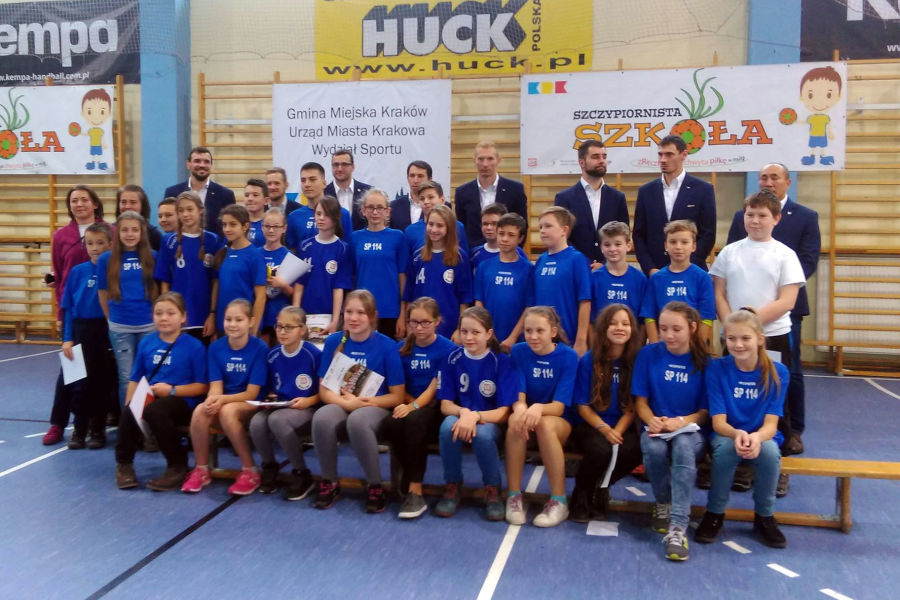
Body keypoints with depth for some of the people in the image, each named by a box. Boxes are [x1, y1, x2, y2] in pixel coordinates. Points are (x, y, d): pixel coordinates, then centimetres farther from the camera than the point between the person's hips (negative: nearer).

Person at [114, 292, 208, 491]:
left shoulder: (194, 346, -5)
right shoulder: (147, 342, 10)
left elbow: (202, 386, -6)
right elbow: (135, 379, 13)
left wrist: (171, 390, -16)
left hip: (181, 401, -4)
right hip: (149, 399, 4)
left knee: (153, 411, -34)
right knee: (128, 414, -27)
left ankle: (178, 466, -14)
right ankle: (124, 463, 1)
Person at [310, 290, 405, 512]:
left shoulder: (386, 346, -7)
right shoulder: (333, 342, 2)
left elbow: (397, 396, -5)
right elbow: (324, 390, 2)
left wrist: (362, 402, -17)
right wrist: (347, 402, -19)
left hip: (375, 408, -2)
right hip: (341, 405, 3)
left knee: (358, 421, -38)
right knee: (321, 418, -33)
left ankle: (375, 486, -17)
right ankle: (330, 482, -9)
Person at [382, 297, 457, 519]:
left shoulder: (448, 349, -4)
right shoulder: (401, 347, 9)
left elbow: (435, 388, -11)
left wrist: (414, 406, -24)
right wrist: (410, 402, -9)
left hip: (436, 407, -3)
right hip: (409, 404, 4)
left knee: (415, 420, -37)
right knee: (392, 424, -31)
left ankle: (414, 490, -29)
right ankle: (411, 481, -12)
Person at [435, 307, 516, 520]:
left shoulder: (502, 361, -10)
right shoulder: (453, 359, -2)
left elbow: (503, 412, -13)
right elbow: (445, 405, -2)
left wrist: (475, 416, -32)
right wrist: (463, 412, -26)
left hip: (490, 421, -2)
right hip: (460, 416, 2)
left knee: (482, 434, -36)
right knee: (448, 426, -32)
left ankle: (492, 490, -8)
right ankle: (452, 486, -9)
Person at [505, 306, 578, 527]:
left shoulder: (568, 356, -11)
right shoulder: (518, 351, -4)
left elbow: (559, 407, -16)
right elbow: (518, 397, -9)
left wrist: (538, 408, -39)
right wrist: (520, 408, -35)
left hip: (559, 422, -1)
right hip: (527, 422, 2)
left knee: (545, 424, -36)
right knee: (515, 421, -33)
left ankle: (559, 501, -24)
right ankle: (514, 497, -23)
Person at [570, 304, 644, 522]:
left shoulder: (636, 360, -1)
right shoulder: (589, 360, -5)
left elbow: (632, 406, 0)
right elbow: (583, 406, -5)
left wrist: (617, 431, -17)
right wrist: (604, 429, -21)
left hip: (621, 426, 2)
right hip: (590, 425, -2)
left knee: (632, 452, -31)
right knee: (600, 450, -35)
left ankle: (601, 488, 2)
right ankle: (581, 493, -2)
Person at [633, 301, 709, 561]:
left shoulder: (704, 361, -1)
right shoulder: (648, 354, 1)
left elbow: (706, 410, 0)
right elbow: (641, 400, 4)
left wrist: (682, 421, -19)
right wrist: (651, 420, -17)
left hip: (690, 429, -1)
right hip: (656, 427, 1)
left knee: (683, 447, -37)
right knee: (654, 449, -34)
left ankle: (677, 528, -37)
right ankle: (663, 504, -4)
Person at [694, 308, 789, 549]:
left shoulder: (777, 372, -9)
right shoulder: (717, 368, -11)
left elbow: (770, 424, -14)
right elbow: (718, 422, -14)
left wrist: (756, 437, -38)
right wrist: (738, 434, -38)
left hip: (762, 436, 1)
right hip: (727, 435, -1)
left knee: (769, 450, -33)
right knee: (726, 447, -35)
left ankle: (764, 516, -7)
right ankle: (715, 513, -11)